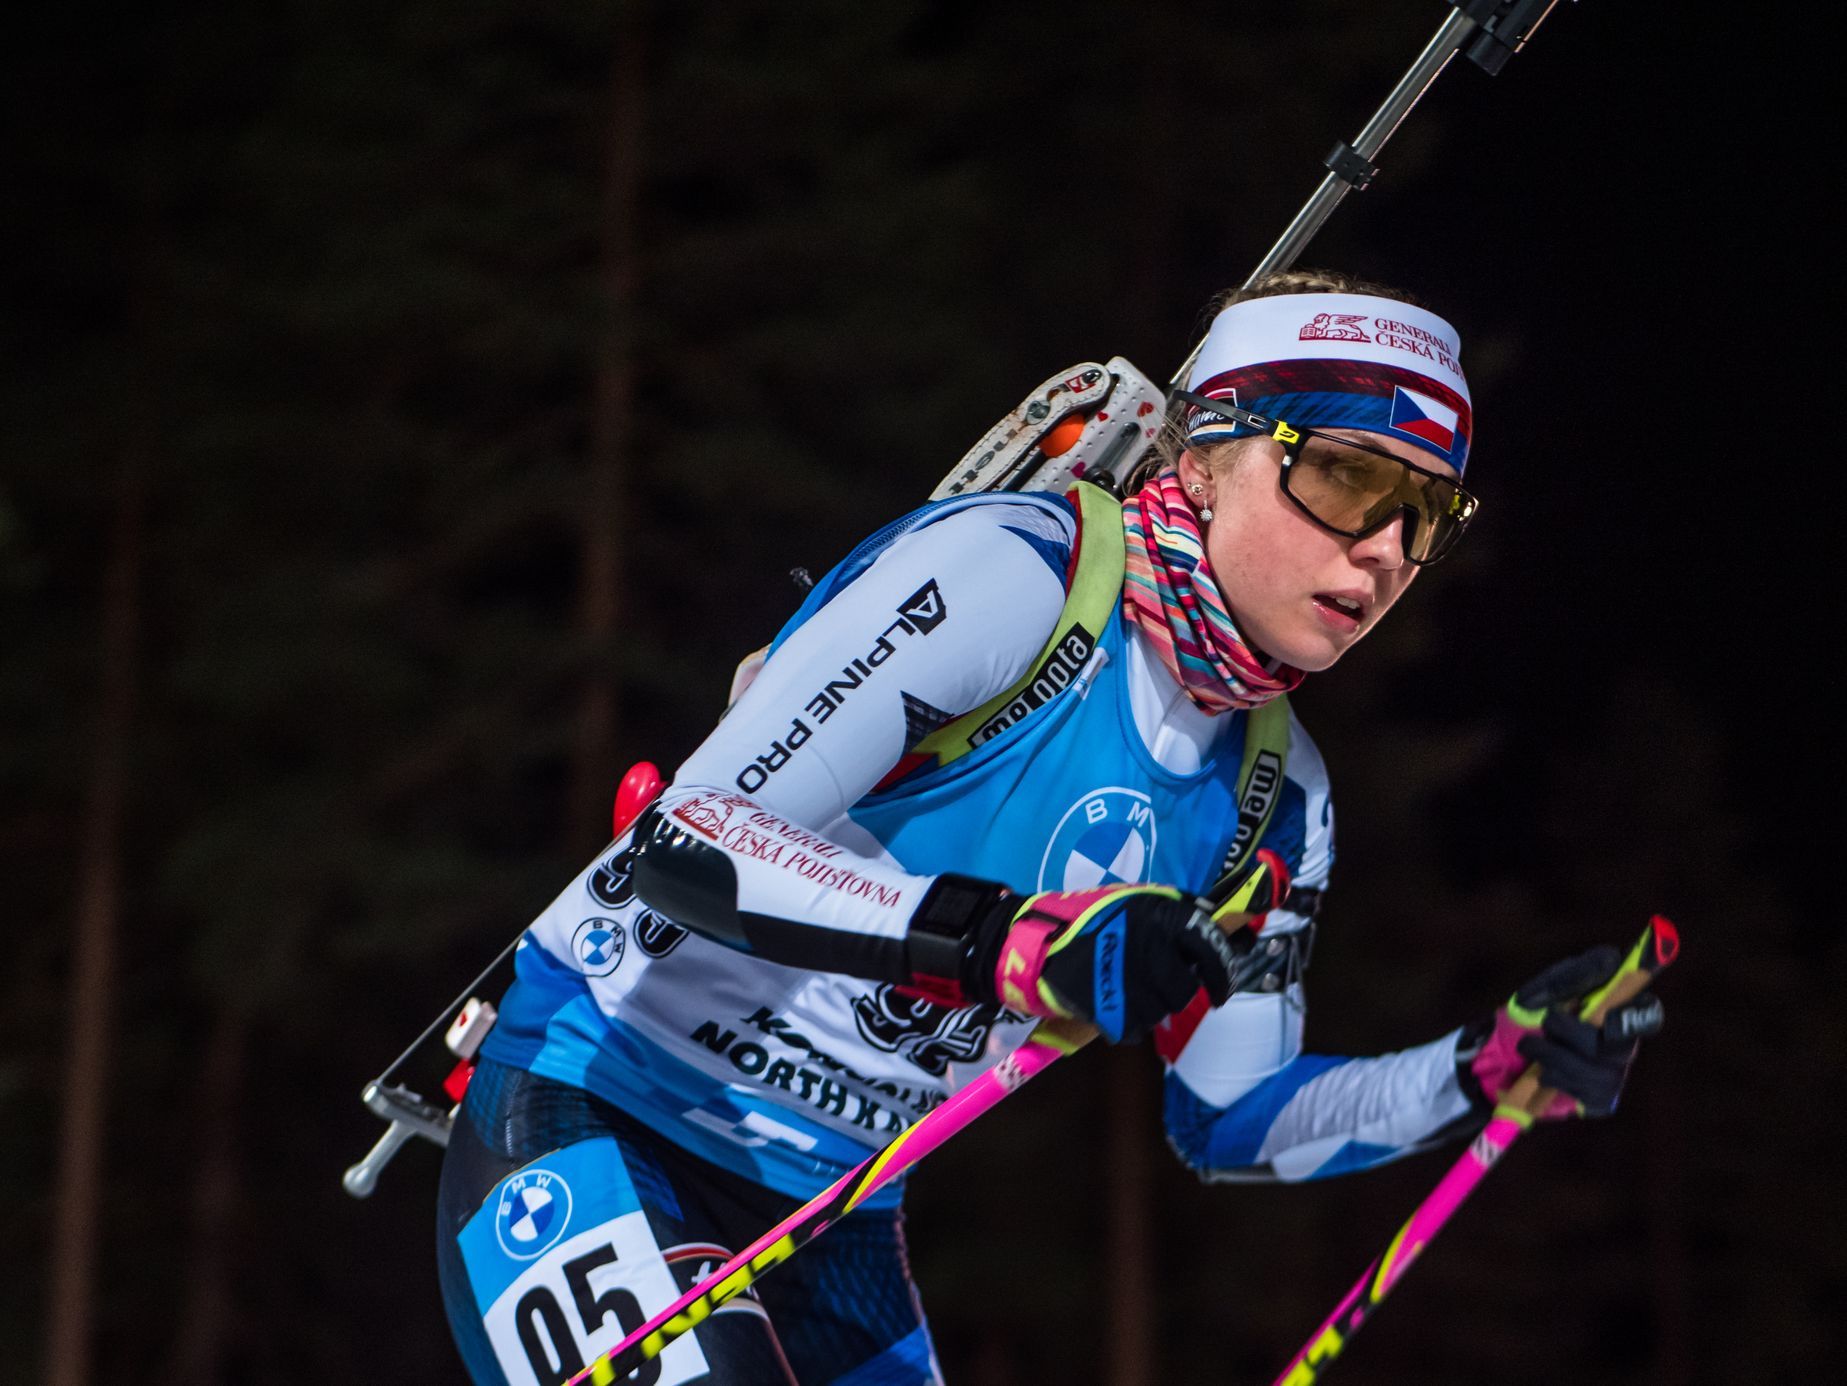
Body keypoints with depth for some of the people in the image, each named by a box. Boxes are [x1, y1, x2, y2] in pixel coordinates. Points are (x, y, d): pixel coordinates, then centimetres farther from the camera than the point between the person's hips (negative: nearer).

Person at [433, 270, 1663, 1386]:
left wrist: (1488, 1070, -2)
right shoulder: (1009, 572, -19)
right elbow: (690, 843, -27)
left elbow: (1228, 1121, 12)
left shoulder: (1271, 797, 4)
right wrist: (1011, 939, -38)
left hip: (831, 1230, 8)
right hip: (588, 1127, -8)